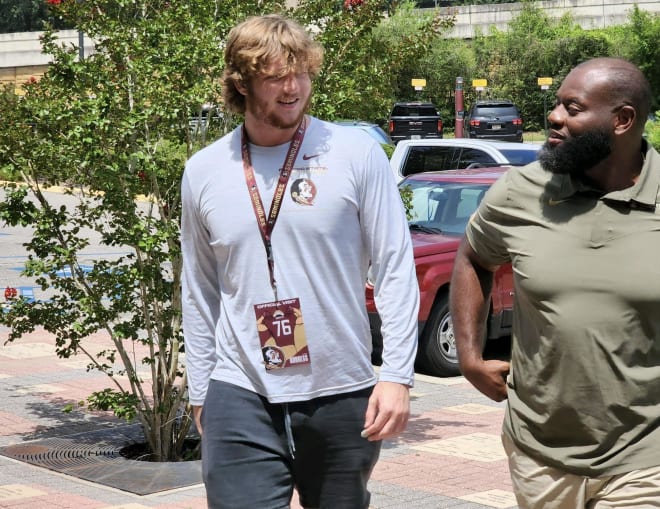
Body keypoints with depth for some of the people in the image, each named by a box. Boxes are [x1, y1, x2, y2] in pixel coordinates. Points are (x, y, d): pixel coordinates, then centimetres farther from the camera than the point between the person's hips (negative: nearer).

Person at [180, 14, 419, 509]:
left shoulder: (357, 154, -4)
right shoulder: (204, 172, 4)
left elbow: (396, 271, -4)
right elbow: (200, 295, 11)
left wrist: (397, 375, -10)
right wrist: (200, 394, 12)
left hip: (342, 395, -1)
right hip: (241, 400, 1)